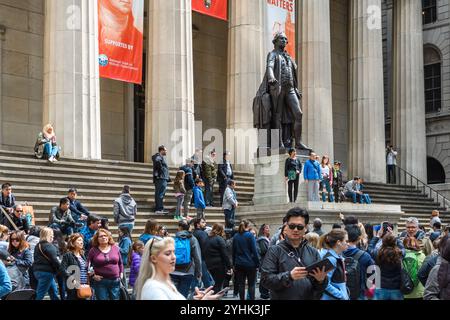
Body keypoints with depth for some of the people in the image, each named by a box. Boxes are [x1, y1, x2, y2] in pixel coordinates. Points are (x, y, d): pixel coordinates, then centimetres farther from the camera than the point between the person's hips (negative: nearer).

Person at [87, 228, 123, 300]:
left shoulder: (115, 248, 7)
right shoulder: (93, 250, -1)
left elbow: (120, 263, 16)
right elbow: (88, 265, 2)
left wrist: (121, 273, 7)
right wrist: (93, 275, -7)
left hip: (115, 281, 2)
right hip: (100, 281, -2)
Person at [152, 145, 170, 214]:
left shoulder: (162, 157, 24)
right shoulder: (159, 157, -8)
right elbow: (157, 161, -32)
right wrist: (161, 168, -21)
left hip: (163, 178, 11)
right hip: (161, 178, -11)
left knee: (158, 194, 11)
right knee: (160, 194, -12)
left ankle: (157, 209, 14)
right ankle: (159, 209, -14)